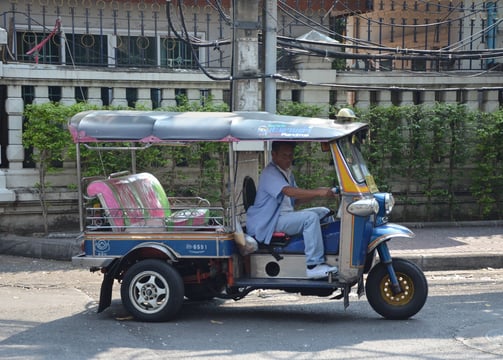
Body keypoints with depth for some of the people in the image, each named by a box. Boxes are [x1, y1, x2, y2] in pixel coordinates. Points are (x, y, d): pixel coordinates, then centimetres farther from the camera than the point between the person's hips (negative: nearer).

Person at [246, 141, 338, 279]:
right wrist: (318, 193, -38)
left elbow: (296, 199, 16)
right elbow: (289, 191, -30)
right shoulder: (270, 173, -14)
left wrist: (318, 193, -2)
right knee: (310, 218, -27)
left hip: (287, 215, 10)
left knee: (323, 212, 6)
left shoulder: (287, 173, 19)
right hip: (269, 222, -10)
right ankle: (313, 266, -29)